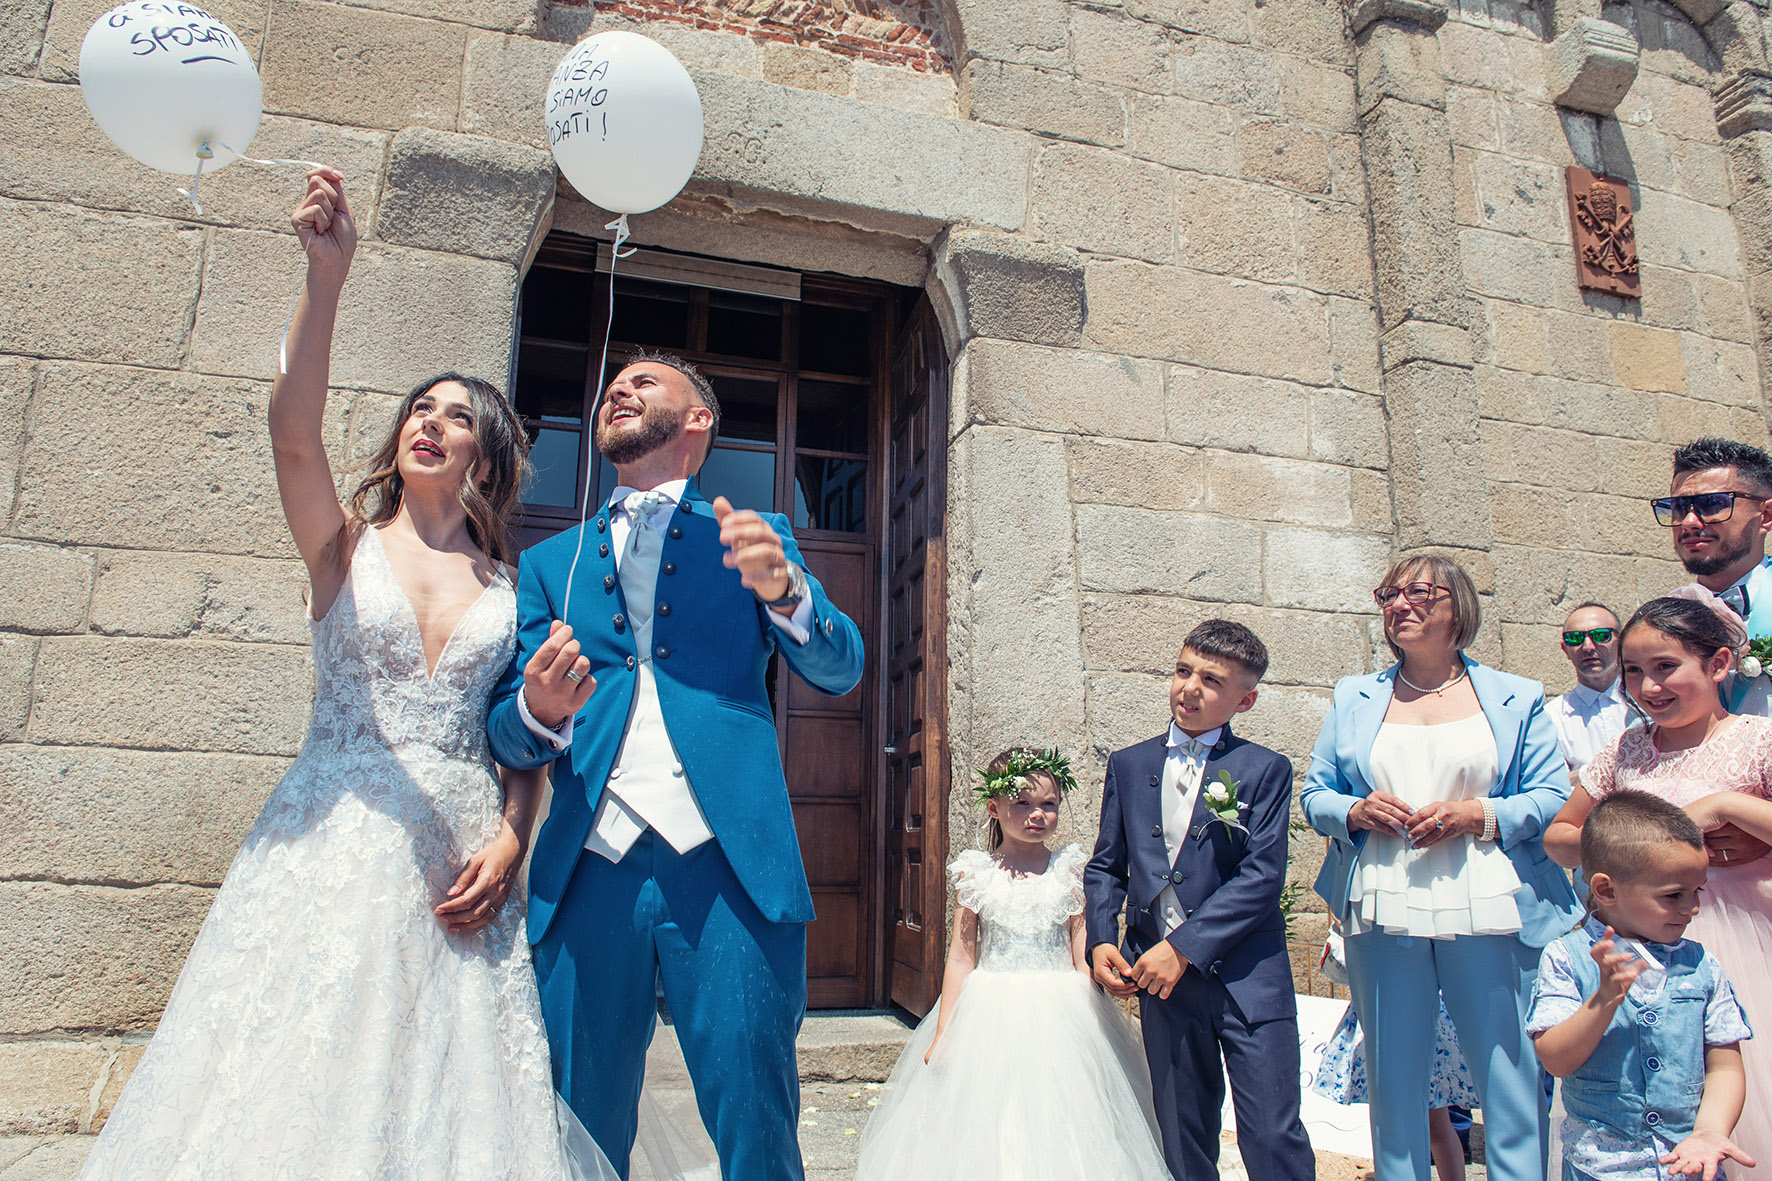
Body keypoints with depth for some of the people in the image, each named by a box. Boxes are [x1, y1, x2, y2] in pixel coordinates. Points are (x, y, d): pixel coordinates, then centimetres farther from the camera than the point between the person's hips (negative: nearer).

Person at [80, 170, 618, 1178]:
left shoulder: (510, 586, 7)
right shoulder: (345, 545, 3)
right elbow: (293, 432, -16)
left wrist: (511, 842, -7)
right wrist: (328, 275, -27)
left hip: (463, 856, 1)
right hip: (334, 844, -1)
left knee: (448, 1088, 6)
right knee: (302, 1081, 2)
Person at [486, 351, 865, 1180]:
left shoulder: (754, 538, 13)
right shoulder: (549, 563, 18)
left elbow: (841, 671, 2)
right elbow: (504, 734, 11)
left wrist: (782, 589, -19)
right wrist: (539, 711, -13)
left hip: (729, 869, -2)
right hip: (590, 876, 2)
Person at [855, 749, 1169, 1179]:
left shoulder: (1070, 870, 2)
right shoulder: (975, 872, 0)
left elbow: (1082, 956, 3)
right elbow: (961, 956, 1)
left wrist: (1088, 1027, -2)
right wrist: (943, 1033, 1)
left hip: (1058, 1015, 0)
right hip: (990, 1014, 0)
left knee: (1059, 1131, 2)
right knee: (985, 1137, 3)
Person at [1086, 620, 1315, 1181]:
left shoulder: (1265, 770, -1)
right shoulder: (1128, 765, 9)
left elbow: (1263, 875, -10)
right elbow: (1105, 867, 13)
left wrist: (1184, 948, -16)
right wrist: (1100, 942, -3)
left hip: (1247, 978, -3)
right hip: (1160, 979, 3)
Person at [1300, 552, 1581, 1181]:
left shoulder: (1516, 699, 9)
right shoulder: (1354, 698, 14)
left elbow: (1555, 798, 3)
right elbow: (1313, 794, 13)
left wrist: (1478, 815, -13)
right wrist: (1354, 812, -8)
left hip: (1488, 914, -1)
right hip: (1381, 914, 2)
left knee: (1510, 1074, 1)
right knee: (1393, 1077, 8)